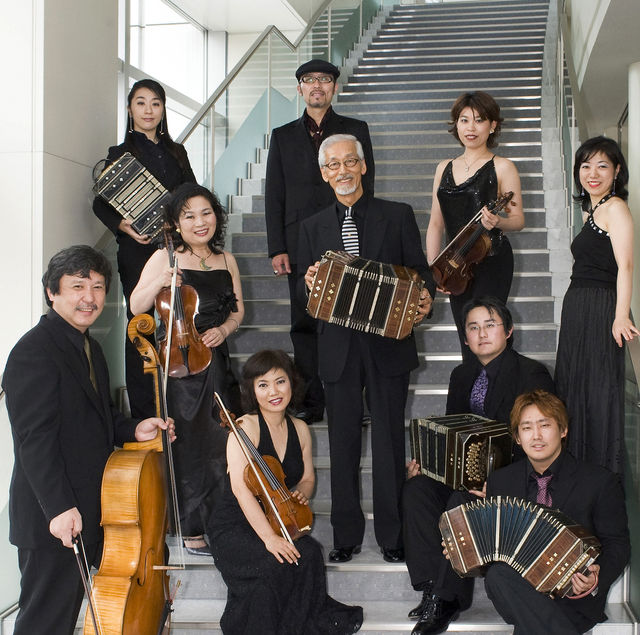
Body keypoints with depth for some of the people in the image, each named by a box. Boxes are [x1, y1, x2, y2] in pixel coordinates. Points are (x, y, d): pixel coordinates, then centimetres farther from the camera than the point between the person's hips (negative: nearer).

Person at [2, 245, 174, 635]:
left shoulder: (89, 347, 14)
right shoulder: (35, 351, -18)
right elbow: (35, 437, -23)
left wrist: (133, 430, 5)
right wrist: (59, 507, -27)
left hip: (89, 511, 10)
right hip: (54, 520, -10)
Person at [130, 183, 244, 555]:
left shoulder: (226, 261, 11)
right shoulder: (165, 258, -3)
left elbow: (237, 311, 16)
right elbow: (137, 307, -5)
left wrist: (223, 329, -4)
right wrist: (158, 284, -22)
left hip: (218, 362, 5)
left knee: (224, 446, 6)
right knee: (191, 448, -2)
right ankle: (192, 529, 10)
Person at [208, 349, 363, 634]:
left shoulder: (299, 429, 7)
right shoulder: (246, 427, -13)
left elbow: (308, 479, 20)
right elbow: (240, 486, -23)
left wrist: (301, 492, -6)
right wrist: (268, 537, -32)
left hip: (280, 523, 5)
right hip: (234, 528, -5)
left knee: (310, 552, -26)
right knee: (275, 563, -32)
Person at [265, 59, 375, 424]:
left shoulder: (356, 130, 10)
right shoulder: (283, 136, 15)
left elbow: (365, 189, 6)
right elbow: (274, 196, 10)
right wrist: (278, 248, 1)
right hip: (301, 246, 2)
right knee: (305, 325, 3)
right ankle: (311, 404, 11)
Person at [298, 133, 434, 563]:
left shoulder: (398, 216, 6)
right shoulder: (314, 227, 12)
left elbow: (421, 271, 5)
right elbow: (306, 290, 12)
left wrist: (424, 298, -16)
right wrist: (309, 284, -12)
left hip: (388, 345, -2)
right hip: (338, 348, 2)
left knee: (389, 441, 3)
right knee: (343, 443, 7)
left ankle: (392, 535, 14)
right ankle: (347, 535, 17)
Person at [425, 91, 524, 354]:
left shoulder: (501, 167, -1)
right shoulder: (444, 168, 13)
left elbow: (518, 220, -4)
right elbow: (436, 224, 14)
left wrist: (496, 221, -26)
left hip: (491, 262, -5)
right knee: (466, 341, 6)